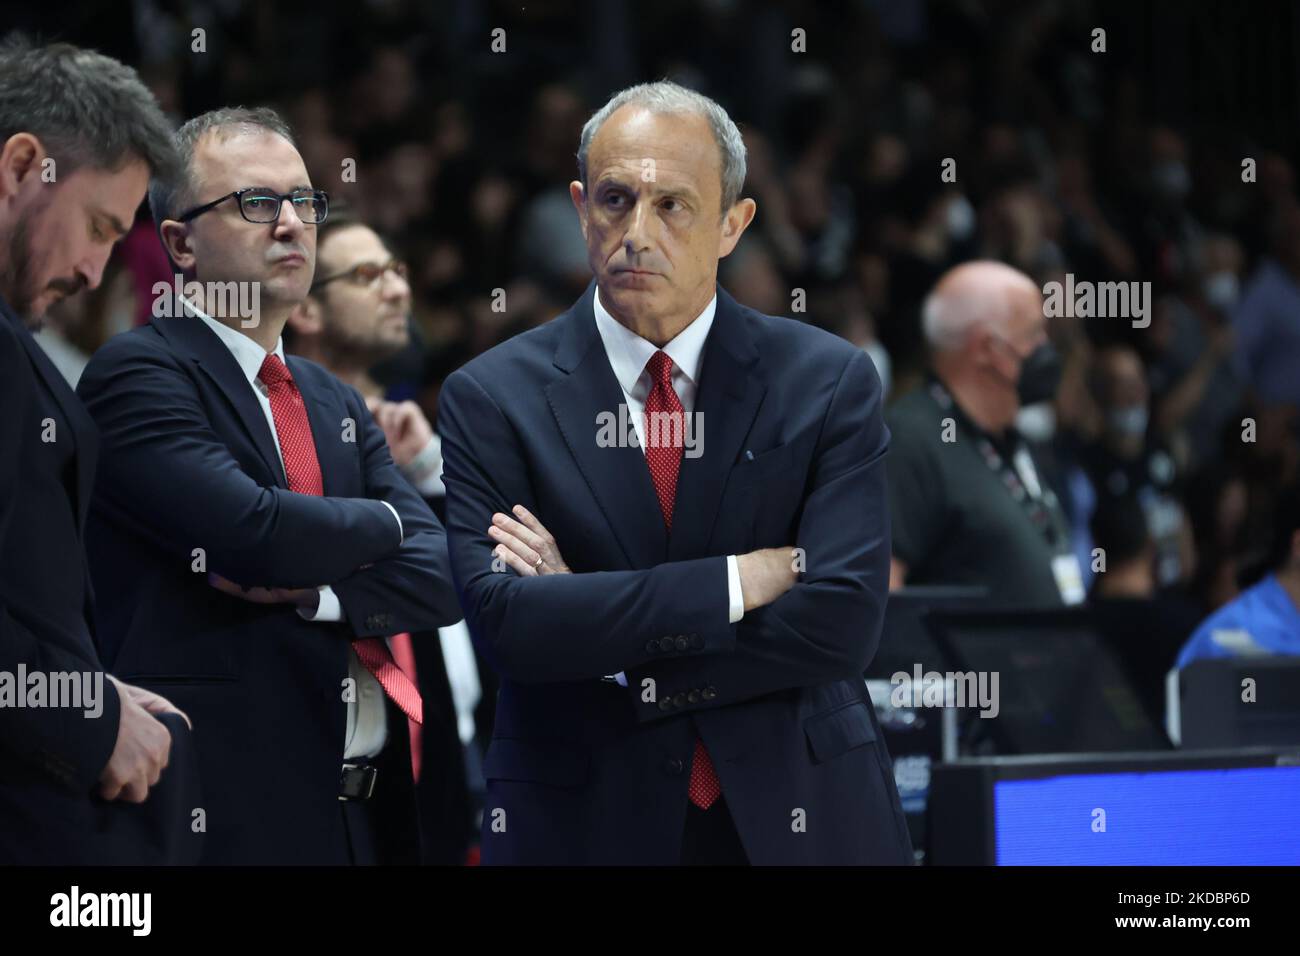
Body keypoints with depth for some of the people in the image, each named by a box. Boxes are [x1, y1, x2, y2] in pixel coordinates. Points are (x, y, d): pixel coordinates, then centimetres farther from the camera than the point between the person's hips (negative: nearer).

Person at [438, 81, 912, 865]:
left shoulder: (829, 382, -3)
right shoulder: (492, 399, -4)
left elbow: (842, 623, -14)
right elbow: (502, 621, -16)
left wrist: (597, 623, -15)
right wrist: (740, 581, -18)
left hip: (804, 819, 1)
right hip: (583, 822, 0)